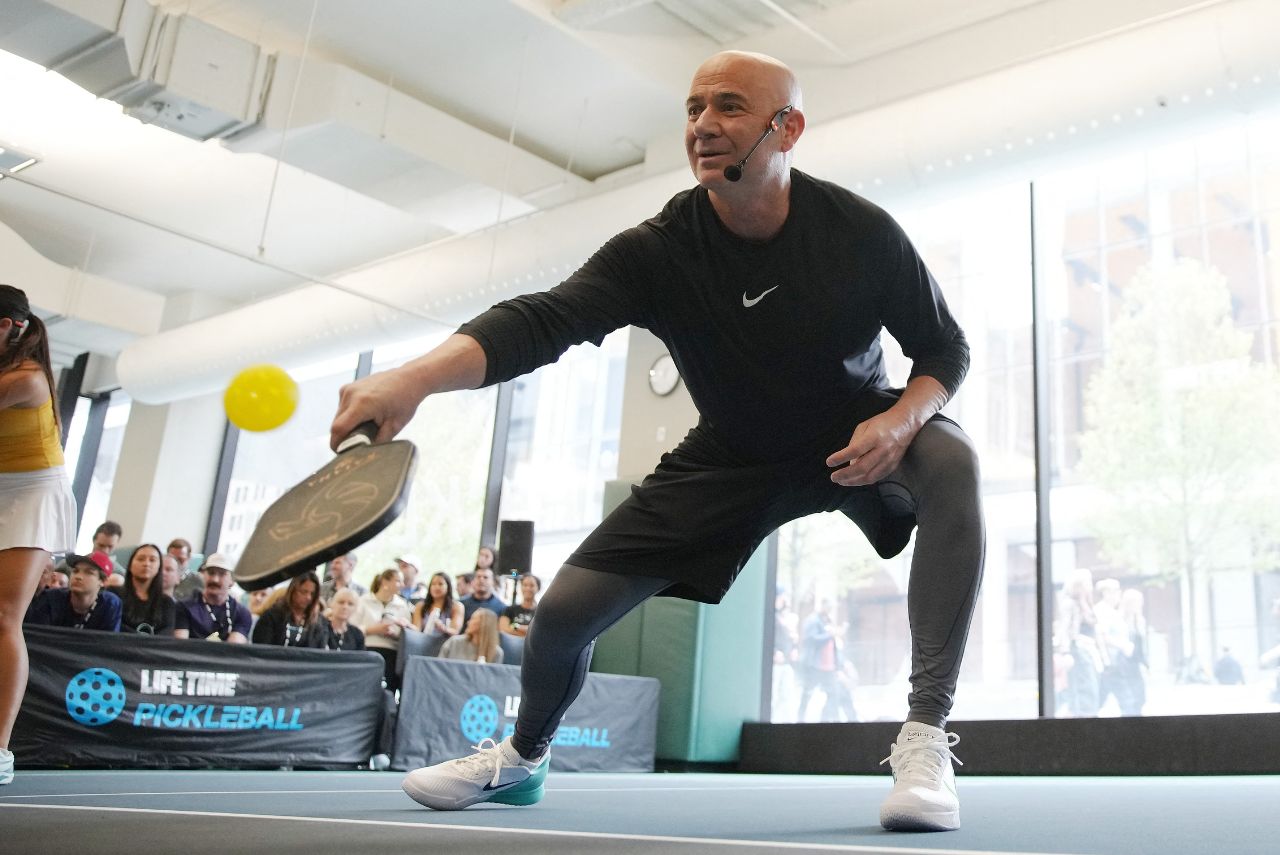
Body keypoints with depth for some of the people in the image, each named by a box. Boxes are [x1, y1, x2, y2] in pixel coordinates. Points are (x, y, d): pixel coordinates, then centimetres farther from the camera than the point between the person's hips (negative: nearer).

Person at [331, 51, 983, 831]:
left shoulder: (862, 232, -20)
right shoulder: (657, 252, -21)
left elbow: (945, 350, -8)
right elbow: (544, 320, -35)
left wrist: (900, 421, -31)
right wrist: (415, 378, -54)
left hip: (860, 437, 0)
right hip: (733, 456, 1)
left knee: (952, 460, -36)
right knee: (566, 609, -7)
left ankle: (926, 734, -30)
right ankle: (523, 757, 28)